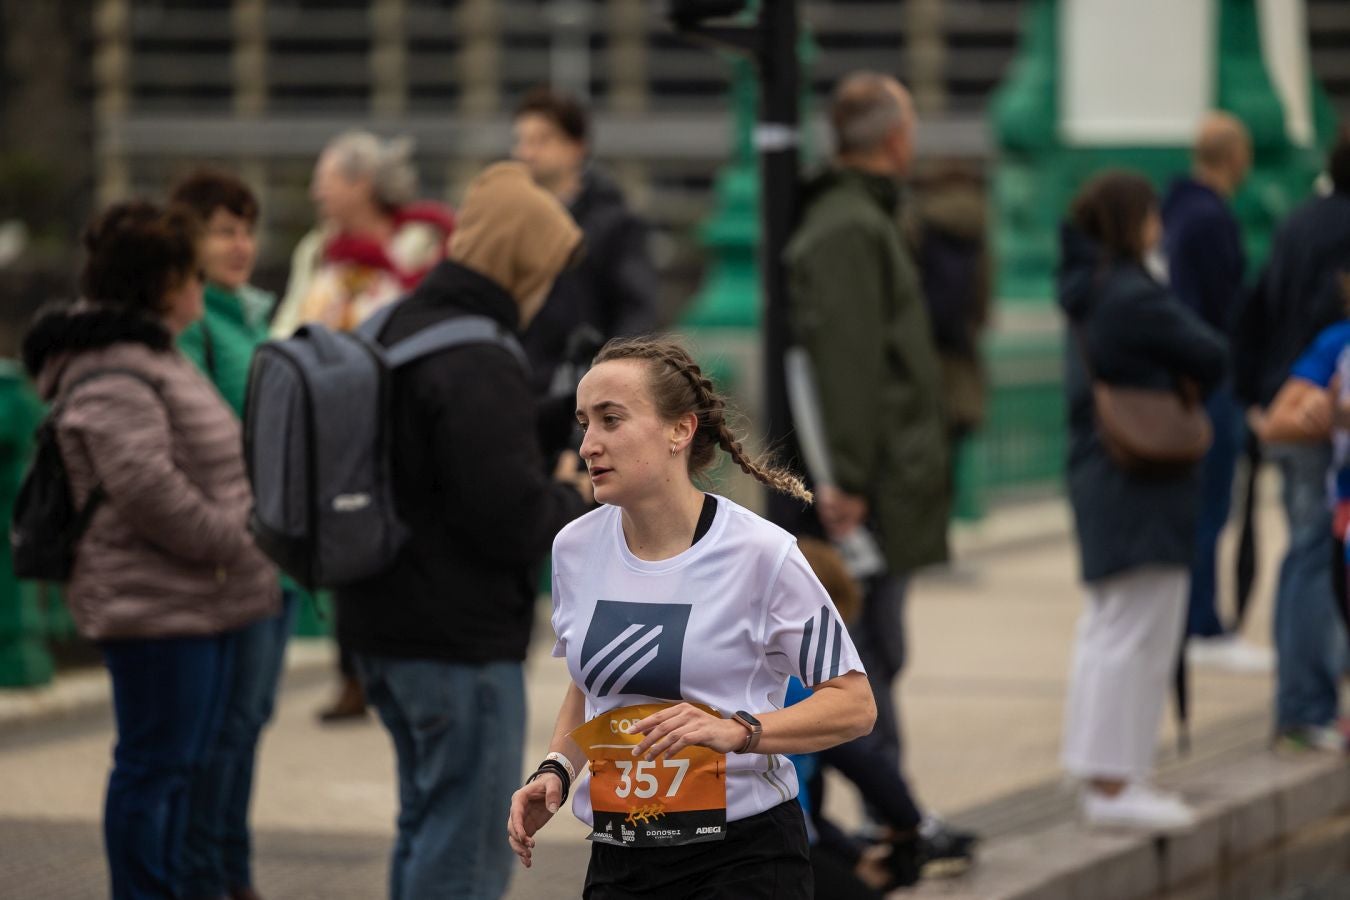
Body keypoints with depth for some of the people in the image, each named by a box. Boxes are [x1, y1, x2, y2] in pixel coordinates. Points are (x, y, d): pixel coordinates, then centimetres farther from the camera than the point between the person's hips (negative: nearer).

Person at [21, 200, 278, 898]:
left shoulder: (150, 354, 19)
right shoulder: (113, 373, -17)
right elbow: (142, 483, -26)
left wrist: (237, 542, 15)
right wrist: (231, 542, -18)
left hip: (196, 599, 11)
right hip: (153, 600, -11)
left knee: (181, 761, 16)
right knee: (154, 764, -6)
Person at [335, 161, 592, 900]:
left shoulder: (391, 334, 10)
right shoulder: (478, 368, -21)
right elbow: (511, 522, -24)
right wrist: (575, 497, -3)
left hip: (380, 625, 10)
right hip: (461, 644, -10)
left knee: (426, 830, 20)